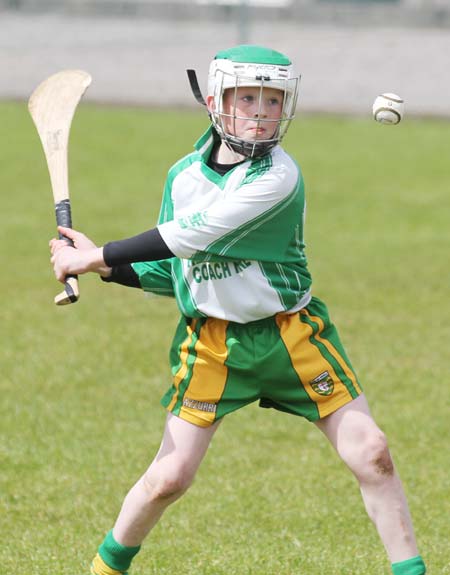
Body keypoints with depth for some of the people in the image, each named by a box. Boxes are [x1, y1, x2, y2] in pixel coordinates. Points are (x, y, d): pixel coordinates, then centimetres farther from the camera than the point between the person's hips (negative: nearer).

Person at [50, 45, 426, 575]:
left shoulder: (278, 176, -18)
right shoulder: (183, 176, 0)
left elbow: (196, 235, -25)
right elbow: (176, 273, 10)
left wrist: (97, 256, -20)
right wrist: (107, 269, -7)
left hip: (292, 333, -2)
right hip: (210, 344, 2)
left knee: (371, 453, -8)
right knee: (169, 477, -3)